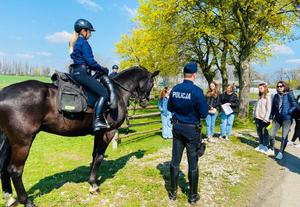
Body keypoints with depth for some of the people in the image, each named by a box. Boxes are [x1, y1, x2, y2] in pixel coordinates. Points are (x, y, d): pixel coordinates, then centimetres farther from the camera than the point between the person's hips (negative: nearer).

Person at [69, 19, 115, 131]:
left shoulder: (74, 42, 21)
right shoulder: (84, 43, -9)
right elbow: (90, 61, -16)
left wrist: (98, 69, 14)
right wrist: (102, 69, -1)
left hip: (75, 72, 11)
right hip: (82, 73, -11)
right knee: (104, 94, -15)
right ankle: (97, 121, -24)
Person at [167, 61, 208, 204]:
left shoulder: (175, 89, -2)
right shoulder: (197, 91, -19)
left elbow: (170, 108, 10)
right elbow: (204, 113, -14)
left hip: (177, 127, 5)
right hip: (192, 129, -4)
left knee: (175, 161, 13)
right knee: (193, 164, 8)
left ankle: (173, 192, 26)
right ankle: (193, 196, 22)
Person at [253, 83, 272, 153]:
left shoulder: (268, 97, -9)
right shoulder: (260, 96, 14)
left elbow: (269, 108, -14)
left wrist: (266, 118, -18)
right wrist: (254, 115, 10)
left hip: (264, 118, -7)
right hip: (258, 117, 7)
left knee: (264, 132, 2)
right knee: (259, 132, 12)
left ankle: (265, 146, 11)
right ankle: (261, 145, 23)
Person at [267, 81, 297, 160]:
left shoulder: (289, 95, -6)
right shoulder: (276, 96, 8)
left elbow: (295, 105, -6)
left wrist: (288, 112, -16)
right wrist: (271, 117, 11)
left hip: (287, 118, -5)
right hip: (277, 118, 5)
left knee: (284, 137, -1)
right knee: (272, 135, 4)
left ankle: (281, 153, 12)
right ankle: (272, 150, 22)